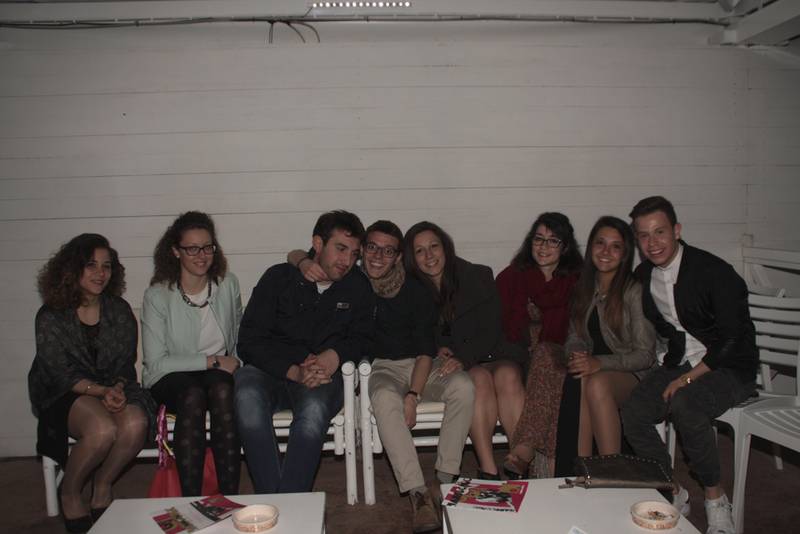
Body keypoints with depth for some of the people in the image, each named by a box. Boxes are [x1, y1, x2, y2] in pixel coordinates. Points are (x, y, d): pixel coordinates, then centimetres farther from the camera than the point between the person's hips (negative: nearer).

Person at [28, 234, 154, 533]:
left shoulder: (120, 311, 5)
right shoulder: (51, 316, -5)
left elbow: (126, 364, 6)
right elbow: (61, 374, -10)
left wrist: (119, 387, -16)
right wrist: (101, 391, -25)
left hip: (113, 389, 3)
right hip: (63, 395, -3)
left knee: (135, 424, -30)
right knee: (103, 429, -33)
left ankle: (102, 486, -1)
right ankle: (69, 492, -2)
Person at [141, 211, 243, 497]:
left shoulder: (228, 284, 4)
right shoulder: (158, 296, -8)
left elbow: (240, 333, 18)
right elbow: (156, 362, -12)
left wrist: (234, 362, -1)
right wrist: (213, 361, -14)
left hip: (220, 373, 2)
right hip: (171, 377, -2)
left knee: (222, 389, -32)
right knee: (193, 394, -35)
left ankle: (230, 497, -28)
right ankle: (191, 501, -26)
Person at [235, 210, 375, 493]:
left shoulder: (358, 287, 9)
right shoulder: (279, 277, 3)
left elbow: (361, 339, 12)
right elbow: (249, 342, -3)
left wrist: (337, 355, -12)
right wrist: (295, 372, -18)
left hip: (324, 376, 0)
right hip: (272, 372, 0)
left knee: (314, 408, -34)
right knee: (246, 393, -34)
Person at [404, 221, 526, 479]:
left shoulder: (478, 276, 2)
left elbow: (491, 330, -5)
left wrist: (464, 359, -21)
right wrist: (438, 348, -12)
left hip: (491, 354, 1)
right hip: (448, 363, 0)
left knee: (507, 375, -33)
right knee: (480, 379, -33)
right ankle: (488, 469, -35)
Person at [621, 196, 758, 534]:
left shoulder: (713, 271, -16)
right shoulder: (643, 276, 3)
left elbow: (736, 337, -19)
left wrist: (688, 378, -22)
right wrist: (666, 363, 0)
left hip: (728, 369, -5)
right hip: (677, 364, 5)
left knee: (685, 404, -35)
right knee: (632, 414, -19)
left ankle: (715, 497, -10)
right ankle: (673, 494, 2)